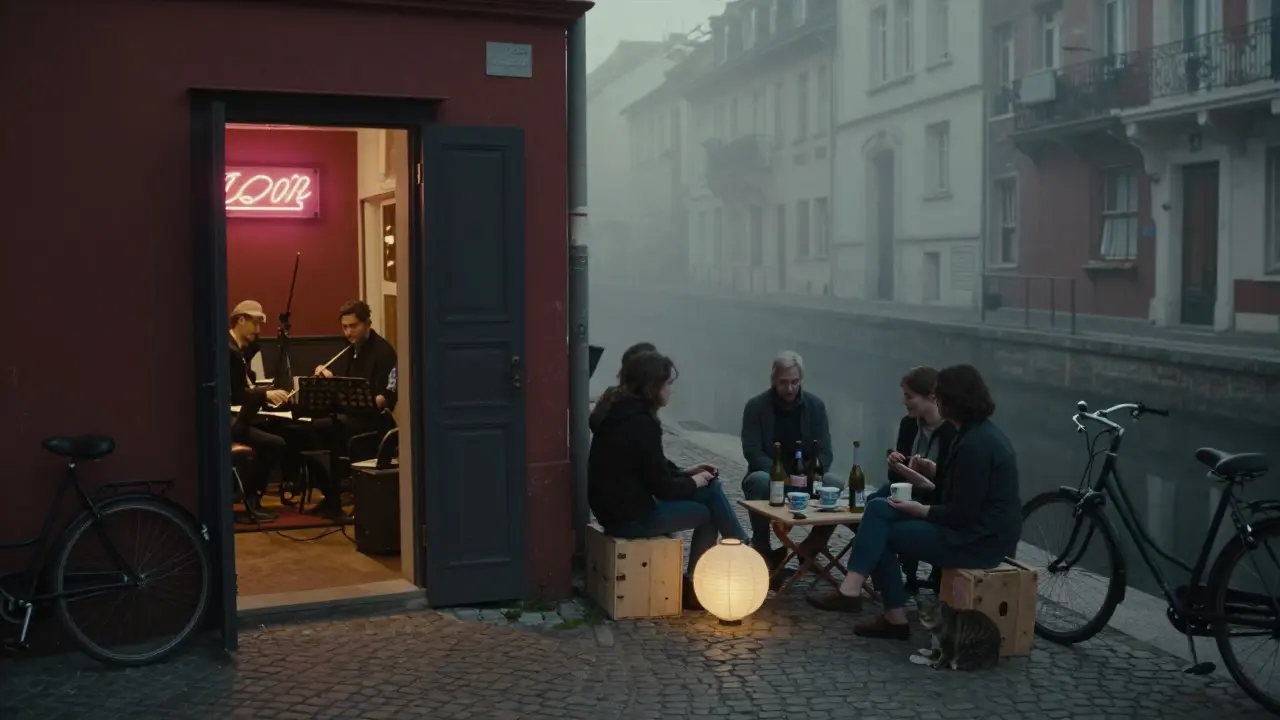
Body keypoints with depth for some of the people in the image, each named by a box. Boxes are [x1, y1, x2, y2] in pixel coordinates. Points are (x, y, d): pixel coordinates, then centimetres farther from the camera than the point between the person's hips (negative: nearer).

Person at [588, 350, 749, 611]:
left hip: (619, 506, 9)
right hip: (631, 516, -9)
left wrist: (686, 473, 13)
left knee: (711, 489, 11)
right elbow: (662, 488, -17)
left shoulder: (621, 410, 8)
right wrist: (693, 483, 1)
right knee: (707, 512, 4)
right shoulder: (640, 422, -21)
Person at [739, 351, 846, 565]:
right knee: (760, 481, -37)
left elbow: (824, 452, -4)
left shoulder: (815, 406, -1)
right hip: (769, 475, -2)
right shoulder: (756, 406, -8)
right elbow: (752, 451, -14)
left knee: (839, 485, -27)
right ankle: (762, 549, -15)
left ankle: (811, 547, -4)